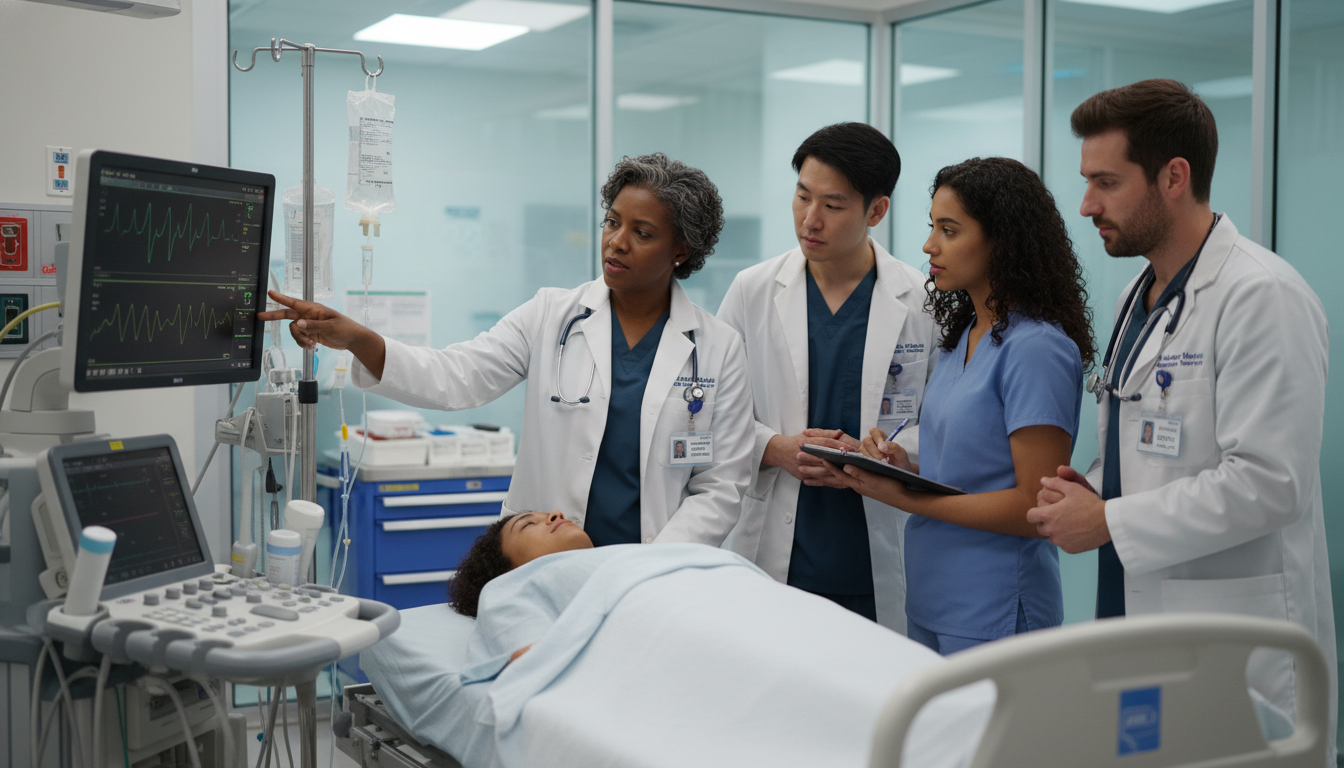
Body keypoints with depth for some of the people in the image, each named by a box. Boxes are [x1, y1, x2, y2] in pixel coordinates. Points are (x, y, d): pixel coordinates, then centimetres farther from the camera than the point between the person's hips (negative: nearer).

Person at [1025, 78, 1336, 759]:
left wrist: (1110, 522, -17)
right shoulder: (1137, 296, 15)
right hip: (1134, 631, 8)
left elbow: (1268, 484, -22)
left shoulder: (1261, 297, -15)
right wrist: (1091, 490, 3)